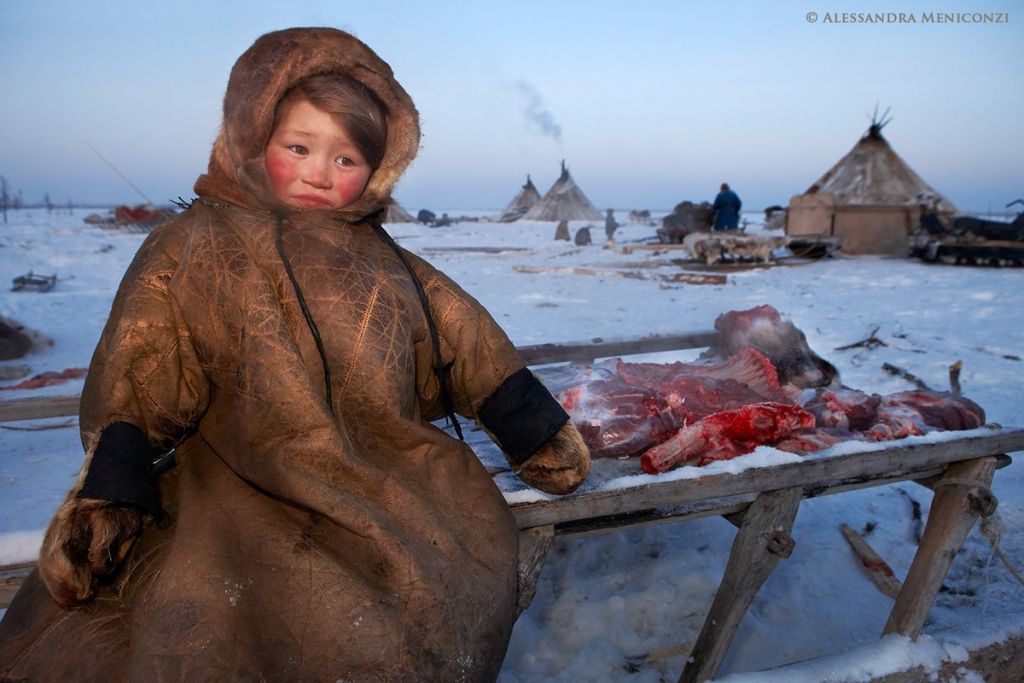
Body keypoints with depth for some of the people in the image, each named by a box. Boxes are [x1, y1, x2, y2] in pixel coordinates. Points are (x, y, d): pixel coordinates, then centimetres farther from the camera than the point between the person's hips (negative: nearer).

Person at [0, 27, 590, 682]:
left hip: (393, 479, 3)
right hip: (243, 491, -2)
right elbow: (139, 380, 0)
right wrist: (110, 494, -11)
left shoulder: (385, 265, 15)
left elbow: (475, 355, 15)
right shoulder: (194, 247, 6)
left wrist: (540, 433, 12)